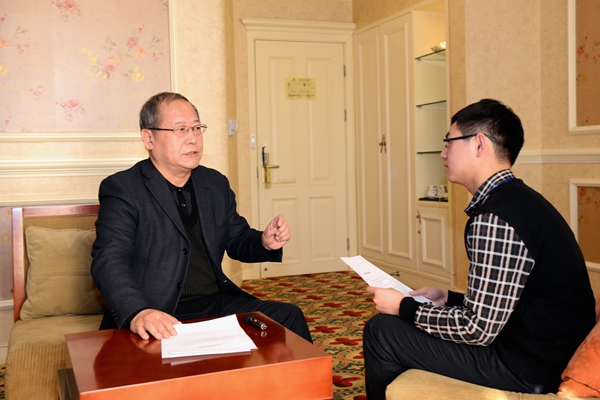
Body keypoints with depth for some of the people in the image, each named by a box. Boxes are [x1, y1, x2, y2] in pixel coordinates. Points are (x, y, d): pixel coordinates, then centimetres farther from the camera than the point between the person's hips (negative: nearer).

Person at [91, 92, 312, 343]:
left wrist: (265, 243, -1)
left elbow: (237, 240, 23)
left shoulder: (216, 184, 14)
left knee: (290, 317, -8)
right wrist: (137, 313, -36)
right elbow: (109, 261, -18)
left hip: (216, 304, 6)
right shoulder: (122, 190, -6)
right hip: (158, 320, -6)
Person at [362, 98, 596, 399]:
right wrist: (447, 298, 13)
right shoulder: (520, 200, 8)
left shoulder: (495, 217, -23)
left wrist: (403, 307, -10)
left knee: (381, 331, -3)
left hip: (530, 368, -10)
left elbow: (477, 330, -22)